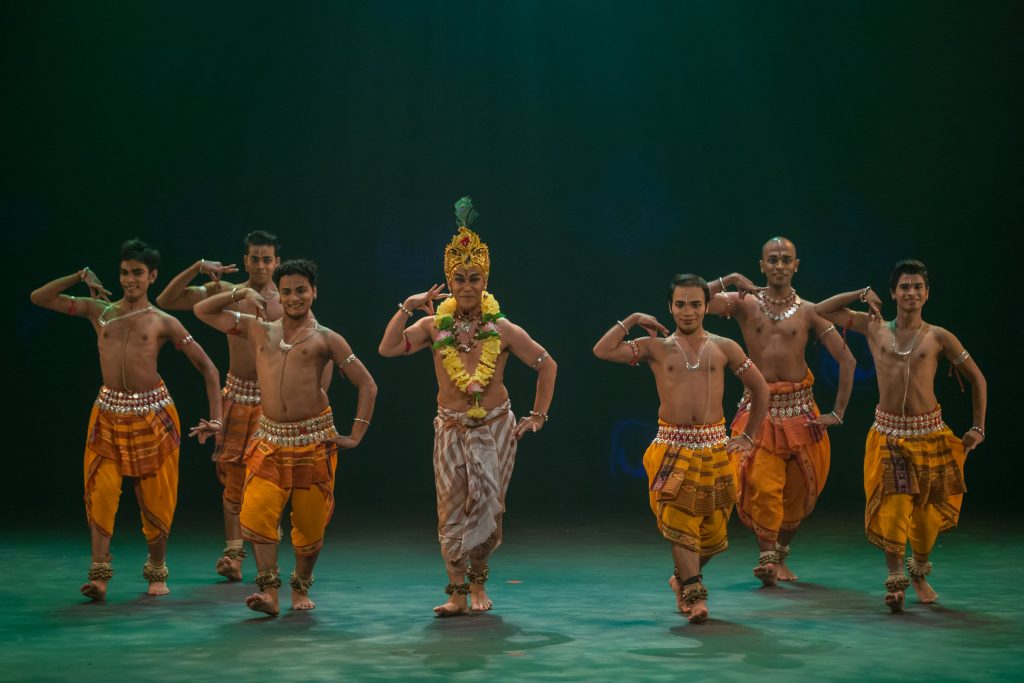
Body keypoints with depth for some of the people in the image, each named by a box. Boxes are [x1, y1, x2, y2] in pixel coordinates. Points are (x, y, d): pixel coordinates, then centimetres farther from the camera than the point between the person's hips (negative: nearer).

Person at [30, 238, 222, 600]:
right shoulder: (98, 310, 9)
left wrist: (215, 418, -6)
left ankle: (157, 573, 20)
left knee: (156, 499, 4)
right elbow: (39, 297, 10)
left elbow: (207, 367, 3)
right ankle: (99, 573, -11)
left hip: (152, 415, -1)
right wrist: (81, 276, 3)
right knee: (100, 492, -12)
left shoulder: (164, 322, 3)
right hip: (109, 413, 1)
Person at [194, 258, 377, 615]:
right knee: (257, 512, -17)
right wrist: (241, 293, 6)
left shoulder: (326, 339, 4)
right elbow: (202, 311, 18)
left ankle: (301, 589, 25)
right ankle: (269, 591, -15)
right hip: (270, 439, 2)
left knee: (310, 522, 4)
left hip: (314, 441, -2)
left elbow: (367, 385, 4)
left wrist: (355, 436, -1)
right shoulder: (259, 330, 13)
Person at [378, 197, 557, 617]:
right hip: (451, 428, 1)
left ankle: (478, 583, 21)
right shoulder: (435, 325, -1)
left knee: (488, 509, 0)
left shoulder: (503, 330, -4)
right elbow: (387, 348, -12)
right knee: (452, 510, 0)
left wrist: (538, 416, 3)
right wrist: (406, 309, -17)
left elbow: (547, 366, 4)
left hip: (495, 428, -1)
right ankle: (457, 593, 8)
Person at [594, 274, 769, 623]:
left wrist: (748, 436, 13)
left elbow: (760, 389, 16)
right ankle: (694, 594, -9)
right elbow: (602, 351, -7)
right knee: (680, 520, -12)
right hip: (672, 447, -2)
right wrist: (632, 319, -2)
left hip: (715, 448, 2)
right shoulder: (656, 347, 4)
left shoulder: (723, 348, 7)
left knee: (712, 529, 7)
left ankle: (682, 577, 32)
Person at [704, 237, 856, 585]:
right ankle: (767, 558, -6)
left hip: (800, 407, 2)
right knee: (762, 485, -13)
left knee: (798, 488, 7)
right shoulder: (745, 304, 2)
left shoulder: (808, 312, 3)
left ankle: (780, 557, 24)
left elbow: (847, 360, 2)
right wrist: (730, 280, -8)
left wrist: (838, 413, -2)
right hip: (759, 407, -2)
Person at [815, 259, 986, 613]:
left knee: (928, 511, 7)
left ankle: (919, 574, 30)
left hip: (929, 433, 0)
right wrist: (863, 294, 3)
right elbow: (821, 311, 8)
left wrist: (978, 428, 6)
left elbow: (977, 379, 9)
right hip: (888, 433, 0)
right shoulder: (875, 328, 4)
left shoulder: (938, 337, 1)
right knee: (892, 507, -10)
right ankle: (895, 582, -2)